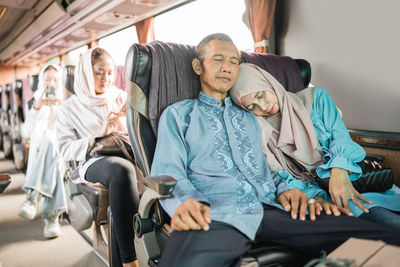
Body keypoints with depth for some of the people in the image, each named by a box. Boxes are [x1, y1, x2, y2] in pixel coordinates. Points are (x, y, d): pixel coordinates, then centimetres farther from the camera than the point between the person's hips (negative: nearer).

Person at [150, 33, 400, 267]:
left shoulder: (249, 117, 31)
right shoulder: (178, 114, 17)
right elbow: (167, 173, 5)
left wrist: (284, 190, 4)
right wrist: (184, 201, -18)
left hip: (270, 208, 5)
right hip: (215, 214, -4)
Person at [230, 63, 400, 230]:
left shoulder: (314, 97, 7)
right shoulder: (260, 135, 4)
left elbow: (339, 134, -3)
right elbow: (281, 177, -3)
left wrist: (339, 172, -24)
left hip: (350, 176, 3)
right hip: (312, 190, -2)